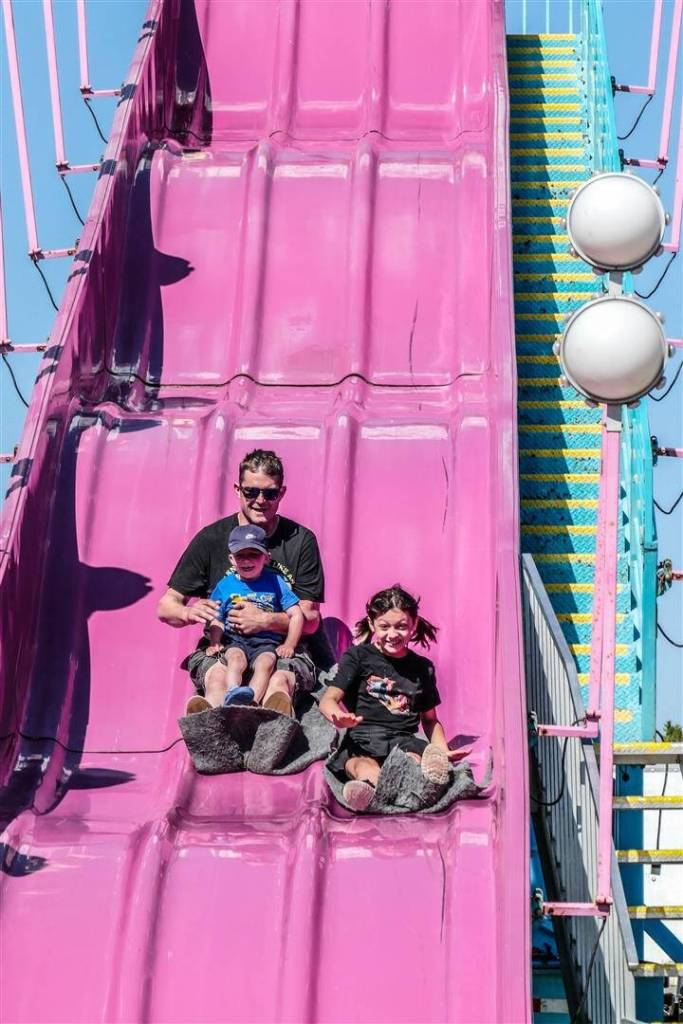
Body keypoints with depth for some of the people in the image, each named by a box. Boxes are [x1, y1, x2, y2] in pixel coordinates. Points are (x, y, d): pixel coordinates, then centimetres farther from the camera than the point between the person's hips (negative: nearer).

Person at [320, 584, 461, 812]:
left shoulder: (422, 667, 21)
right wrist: (339, 718, -24)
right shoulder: (358, 656, 12)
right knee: (365, 766, -38)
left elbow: (430, 720, 30)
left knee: (414, 759, -35)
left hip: (405, 740, 2)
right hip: (362, 740, -2)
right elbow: (328, 699, 2)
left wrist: (443, 751, 9)